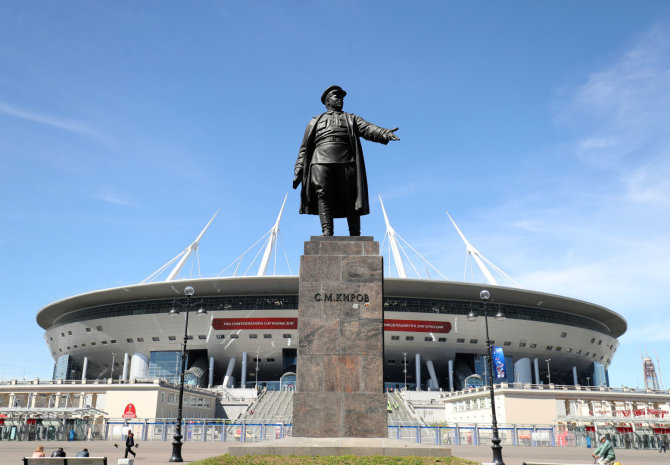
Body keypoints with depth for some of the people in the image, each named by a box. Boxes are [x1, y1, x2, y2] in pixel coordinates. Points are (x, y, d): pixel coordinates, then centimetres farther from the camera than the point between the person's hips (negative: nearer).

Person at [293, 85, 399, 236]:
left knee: (350, 200, -8)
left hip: (346, 162, 0)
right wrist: (298, 172, 8)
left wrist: (384, 133, -16)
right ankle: (327, 233, -27)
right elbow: (304, 149, 23)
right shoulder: (315, 121, 30)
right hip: (320, 161, 0)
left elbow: (368, 129, 7)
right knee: (323, 196, -18)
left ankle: (355, 237, -8)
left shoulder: (351, 119, 28)